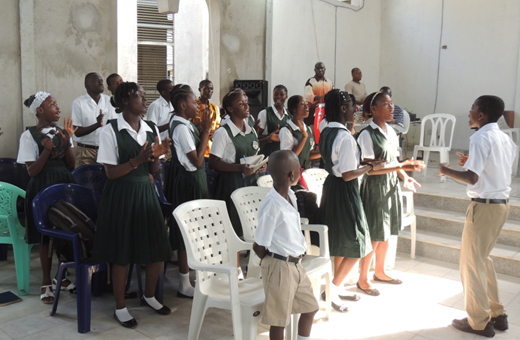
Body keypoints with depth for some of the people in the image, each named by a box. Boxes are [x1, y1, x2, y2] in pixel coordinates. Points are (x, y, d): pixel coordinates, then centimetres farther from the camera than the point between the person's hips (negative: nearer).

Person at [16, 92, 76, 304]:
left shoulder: (62, 131, 6)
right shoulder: (29, 135, -8)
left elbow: (71, 166, 4)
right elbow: (32, 171, -10)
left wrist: (67, 141, -9)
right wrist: (47, 150, -22)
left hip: (64, 183, 5)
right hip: (43, 188, -5)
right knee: (46, 236, 4)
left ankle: (62, 276, 28)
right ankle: (46, 283, 18)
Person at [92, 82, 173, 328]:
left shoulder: (152, 129, 6)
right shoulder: (111, 130, -10)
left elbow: (153, 171, 10)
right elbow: (111, 172, -12)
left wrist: (156, 156, -11)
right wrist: (137, 160, -25)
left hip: (145, 192, 5)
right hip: (121, 195, -5)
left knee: (158, 249, 9)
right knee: (121, 254, 4)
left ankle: (149, 296, 34)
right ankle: (120, 307, 23)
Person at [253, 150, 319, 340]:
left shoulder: (290, 196, 1)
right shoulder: (272, 205, -25)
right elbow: (259, 246, -17)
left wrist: (294, 259, 8)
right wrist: (274, 263, 0)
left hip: (296, 264, 8)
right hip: (280, 267, -8)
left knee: (310, 307, 21)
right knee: (279, 319, 8)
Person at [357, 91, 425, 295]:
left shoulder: (390, 131, 9)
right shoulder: (367, 134, -16)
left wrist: (405, 177, 0)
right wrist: (401, 166, -26)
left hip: (391, 186, 8)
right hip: (374, 187, -8)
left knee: (386, 233, 17)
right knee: (374, 236, -1)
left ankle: (380, 272, 34)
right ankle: (362, 280, 14)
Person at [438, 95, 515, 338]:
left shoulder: (481, 138, -16)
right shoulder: (505, 139, 10)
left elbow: (472, 178, -23)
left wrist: (447, 171, -9)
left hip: (484, 205, -9)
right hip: (502, 203, 9)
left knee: (471, 263, 4)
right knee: (482, 258, 21)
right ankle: (497, 314, 28)